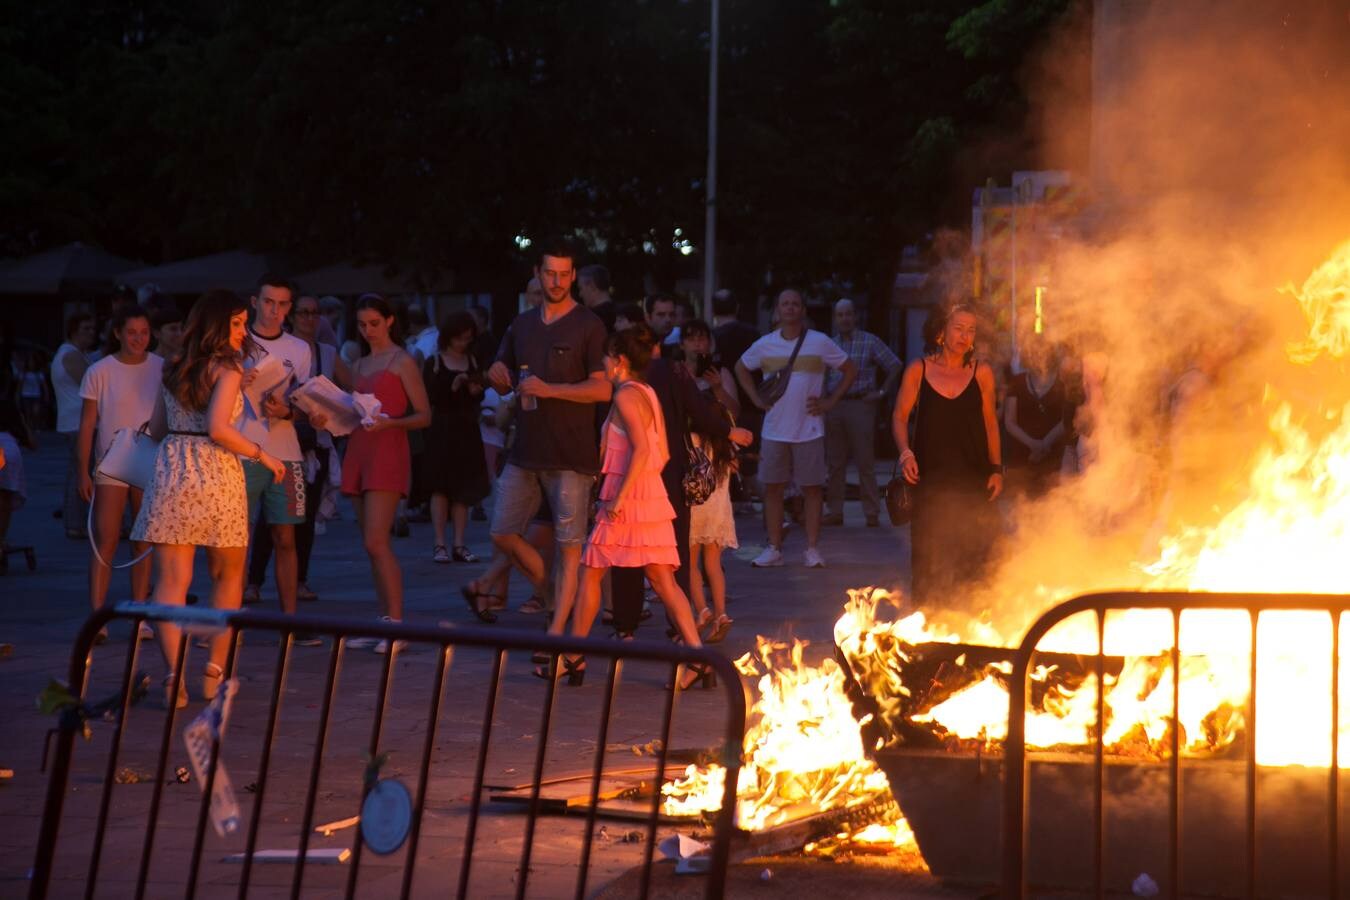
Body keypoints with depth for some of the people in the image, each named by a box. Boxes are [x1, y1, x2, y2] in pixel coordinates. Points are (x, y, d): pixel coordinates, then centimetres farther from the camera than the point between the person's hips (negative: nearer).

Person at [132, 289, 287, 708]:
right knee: (228, 577, 15)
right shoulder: (227, 367, -5)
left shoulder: (174, 370, 13)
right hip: (216, 475, -4)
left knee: (172, 581, -2)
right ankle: (214, 672, 11)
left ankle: (175, 675, -16)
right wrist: (262, 455, -6)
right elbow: (219, 429, -16)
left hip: (171, 474, 4)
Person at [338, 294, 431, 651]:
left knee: (376, 541, -16)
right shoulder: (359, 366, 19)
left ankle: (396, 623, -16)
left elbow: (424, 416, -4)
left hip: (387, 454, -7)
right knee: (373, 544, 6)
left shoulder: (402, 362, -1)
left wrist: (389, 422, -20)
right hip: (358, 452, 7)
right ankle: (384, 622, 9)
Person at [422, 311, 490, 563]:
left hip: (467, 431, 4)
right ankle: (439, 544, -1)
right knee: (441, 487, -3)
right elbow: (428, 398, -9)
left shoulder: (473, 362, 10)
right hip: (442, 430, -4)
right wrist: (451, 388, -19)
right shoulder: (434, 363, -1)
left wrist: (476, 391, -6)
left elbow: (479, 399, 15)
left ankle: (459, 545, 5)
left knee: (464, 490, 2)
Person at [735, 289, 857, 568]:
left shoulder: (820, 343, -1)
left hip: (808, 429, -2)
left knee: (811, 488, 0)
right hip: (774, 430, 2)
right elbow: (741, 369, 22)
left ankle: (812, 549, 6)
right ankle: (774, 549, 9)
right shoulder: (765, 344, 5)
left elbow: (850, 369, 8)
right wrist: (757, 399, 10)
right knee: (772, 488, 2)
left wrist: (830, 401, 0)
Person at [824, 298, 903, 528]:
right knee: (835, 463, 5)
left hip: (860, 404, -4)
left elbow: (895, 366, 3)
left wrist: (882, 392, -2)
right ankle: (834, 511, 11)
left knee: (865, 463, -4)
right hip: (834, 406, 4)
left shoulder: (870, 342, 2)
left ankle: (872, 513, -2)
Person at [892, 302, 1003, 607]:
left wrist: (996, 468, 5)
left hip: (972, 478, 1)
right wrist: (905, 453, -10)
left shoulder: (981, 373, 5)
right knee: (928, 556, -3)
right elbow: (900, 417, 6)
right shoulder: (918, 370, 3)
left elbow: (990, 423, 11)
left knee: (972, 554, -4)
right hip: (930, 477, -1)